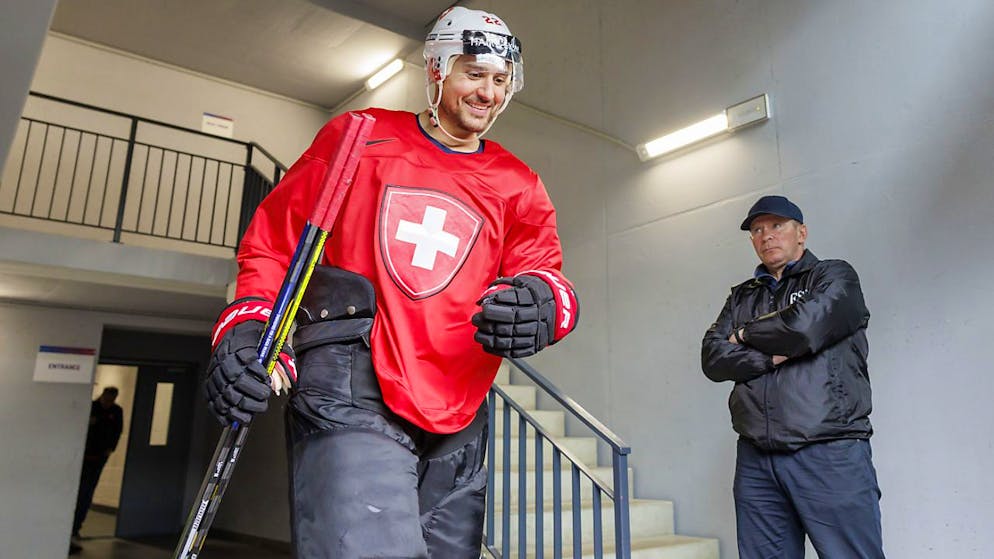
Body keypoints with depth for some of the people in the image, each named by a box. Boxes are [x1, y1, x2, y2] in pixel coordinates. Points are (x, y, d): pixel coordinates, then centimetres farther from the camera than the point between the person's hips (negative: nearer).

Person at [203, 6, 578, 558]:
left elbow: (547, 276, 3)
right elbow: (276, 236, 9)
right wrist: (246, 327, -7)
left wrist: (540, 305, -22)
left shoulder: (518, 186, 14)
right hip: (350, 394, -4)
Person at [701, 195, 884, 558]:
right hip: (756, 460, 4)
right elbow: (713, 359, 4)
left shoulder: (835, 277, 5)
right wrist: (772, 356, -11)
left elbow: (803, 327, -15)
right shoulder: (742, 296, 18)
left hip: (830, 455, -4)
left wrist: (745, 335, 2)